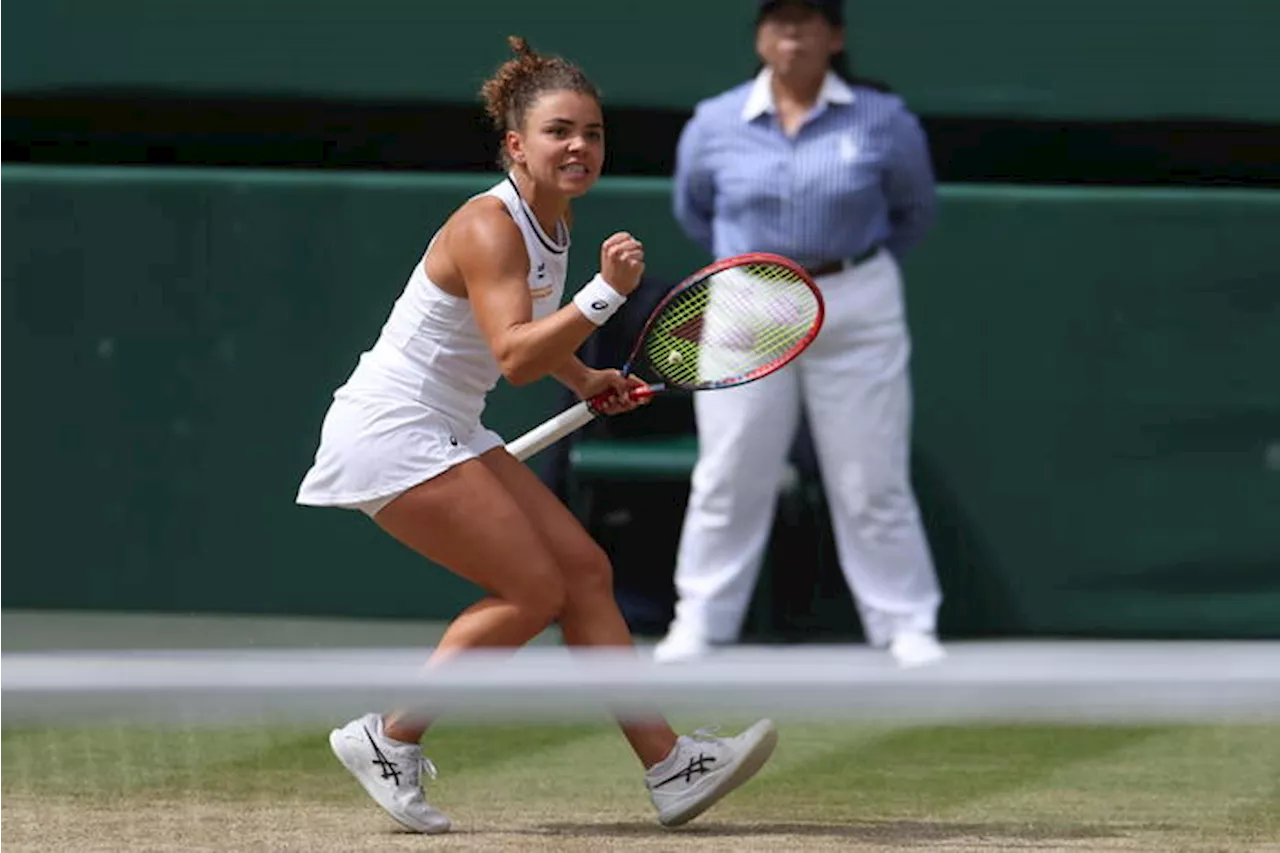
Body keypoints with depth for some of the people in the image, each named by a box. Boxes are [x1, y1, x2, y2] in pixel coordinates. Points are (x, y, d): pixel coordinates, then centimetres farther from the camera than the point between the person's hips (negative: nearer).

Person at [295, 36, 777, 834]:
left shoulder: (555, 218, 7)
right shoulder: (489, 227, -21)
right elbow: (513, 357, -35)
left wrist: (584, 378, 12)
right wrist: (605, 295, -42)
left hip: (449, 434, 9)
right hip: (391, 432, -9)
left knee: (584, 568, 2)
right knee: (534, 589, -14)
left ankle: (671, 768, 1)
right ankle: (389, 739, -2)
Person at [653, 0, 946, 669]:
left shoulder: (884, 121, -3)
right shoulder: (714, 124, 0)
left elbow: (913, 212, 12)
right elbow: (693, 210, 19)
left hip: (857, 315, -1)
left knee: (872, 482, 2)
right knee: (727, 479, 5)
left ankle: (906, 625, 10)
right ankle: (698, 623, 14)